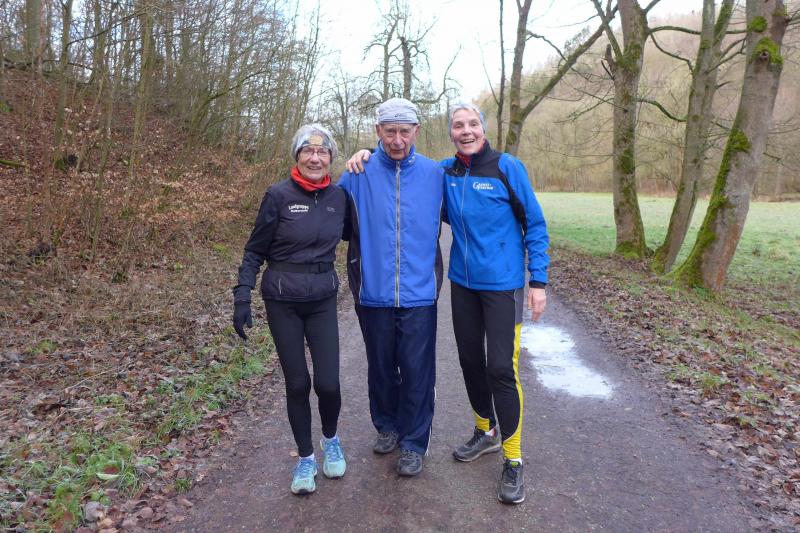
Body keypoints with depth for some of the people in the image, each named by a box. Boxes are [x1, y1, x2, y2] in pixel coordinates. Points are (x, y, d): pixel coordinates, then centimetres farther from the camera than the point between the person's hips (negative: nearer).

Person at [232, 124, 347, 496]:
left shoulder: (339, 197, 1)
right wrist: (242, 295, -11)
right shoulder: (278, 195, -8)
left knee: (328, 383, -3)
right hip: (282, 301, -2)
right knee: (297, 383, 5)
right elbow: (255, 251, -5)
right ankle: (305, 457, 26)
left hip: (323, 299, 2)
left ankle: (331, 440, 28)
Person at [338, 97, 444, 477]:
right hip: (373, 293, 1)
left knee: (417, 371, 5)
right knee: (381, 368, 16)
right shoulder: (359, 174, -1)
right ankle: (387, 427, 39)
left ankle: (414, 442, 24)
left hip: (419, 293, -1)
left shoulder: (434, 174, 0)